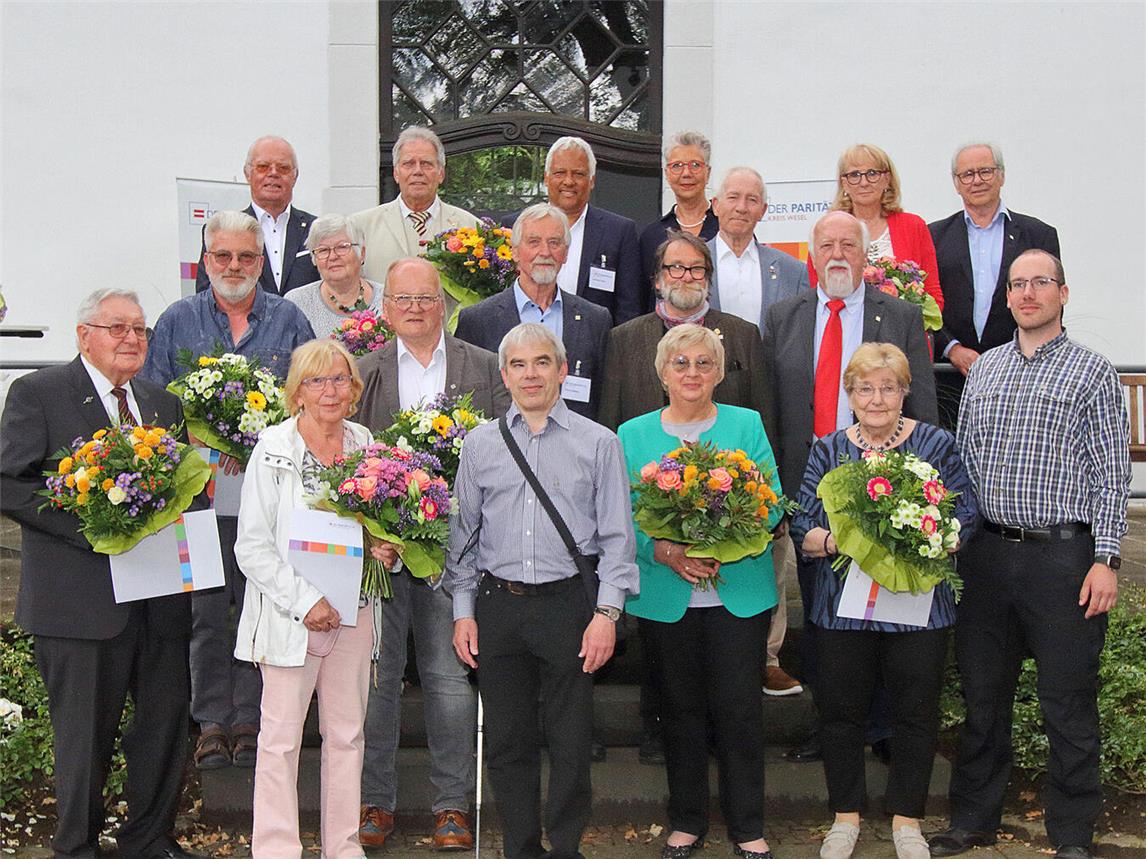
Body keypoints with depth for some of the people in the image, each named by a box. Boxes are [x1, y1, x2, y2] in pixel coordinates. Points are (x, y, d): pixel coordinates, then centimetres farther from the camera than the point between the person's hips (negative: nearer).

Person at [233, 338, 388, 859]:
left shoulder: (366, 446, 6)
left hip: (353, 613, 4)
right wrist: (304, 601, -15)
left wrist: (386, 552, -3)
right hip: (290, 615, -4)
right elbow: (251, 546, -9)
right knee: (281, 737, 1)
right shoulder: (273, 451, -7)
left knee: (346, 733, 11)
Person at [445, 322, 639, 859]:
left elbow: (616, 537, 1)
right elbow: (463, 533, 13)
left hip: (569, 604, -2)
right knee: (507, 739, 8)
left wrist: (607, 612, -7)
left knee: (570, 740, 3)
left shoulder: (598, 443, 3)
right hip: (498, 607, 2)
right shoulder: (480, 444, 10)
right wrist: (463, 610, 6)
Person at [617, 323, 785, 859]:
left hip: (739, 590, -1)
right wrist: (662, 551, -18)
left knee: (739, 709, 1)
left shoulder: (747, 425, 4)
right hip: (666, 595, 1)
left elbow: (772, 503, -2)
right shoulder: (633, 434, 5)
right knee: (681, 708, 11)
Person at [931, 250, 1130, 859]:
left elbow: (1111, 474, -4)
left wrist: (1105, 559, -12)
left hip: (1062, 553, -4)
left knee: (1068, 703, 3)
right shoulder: (984, 368, 13)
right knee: (982, 694, 12)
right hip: (987, 552, 4)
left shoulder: (1092, 372, 0)